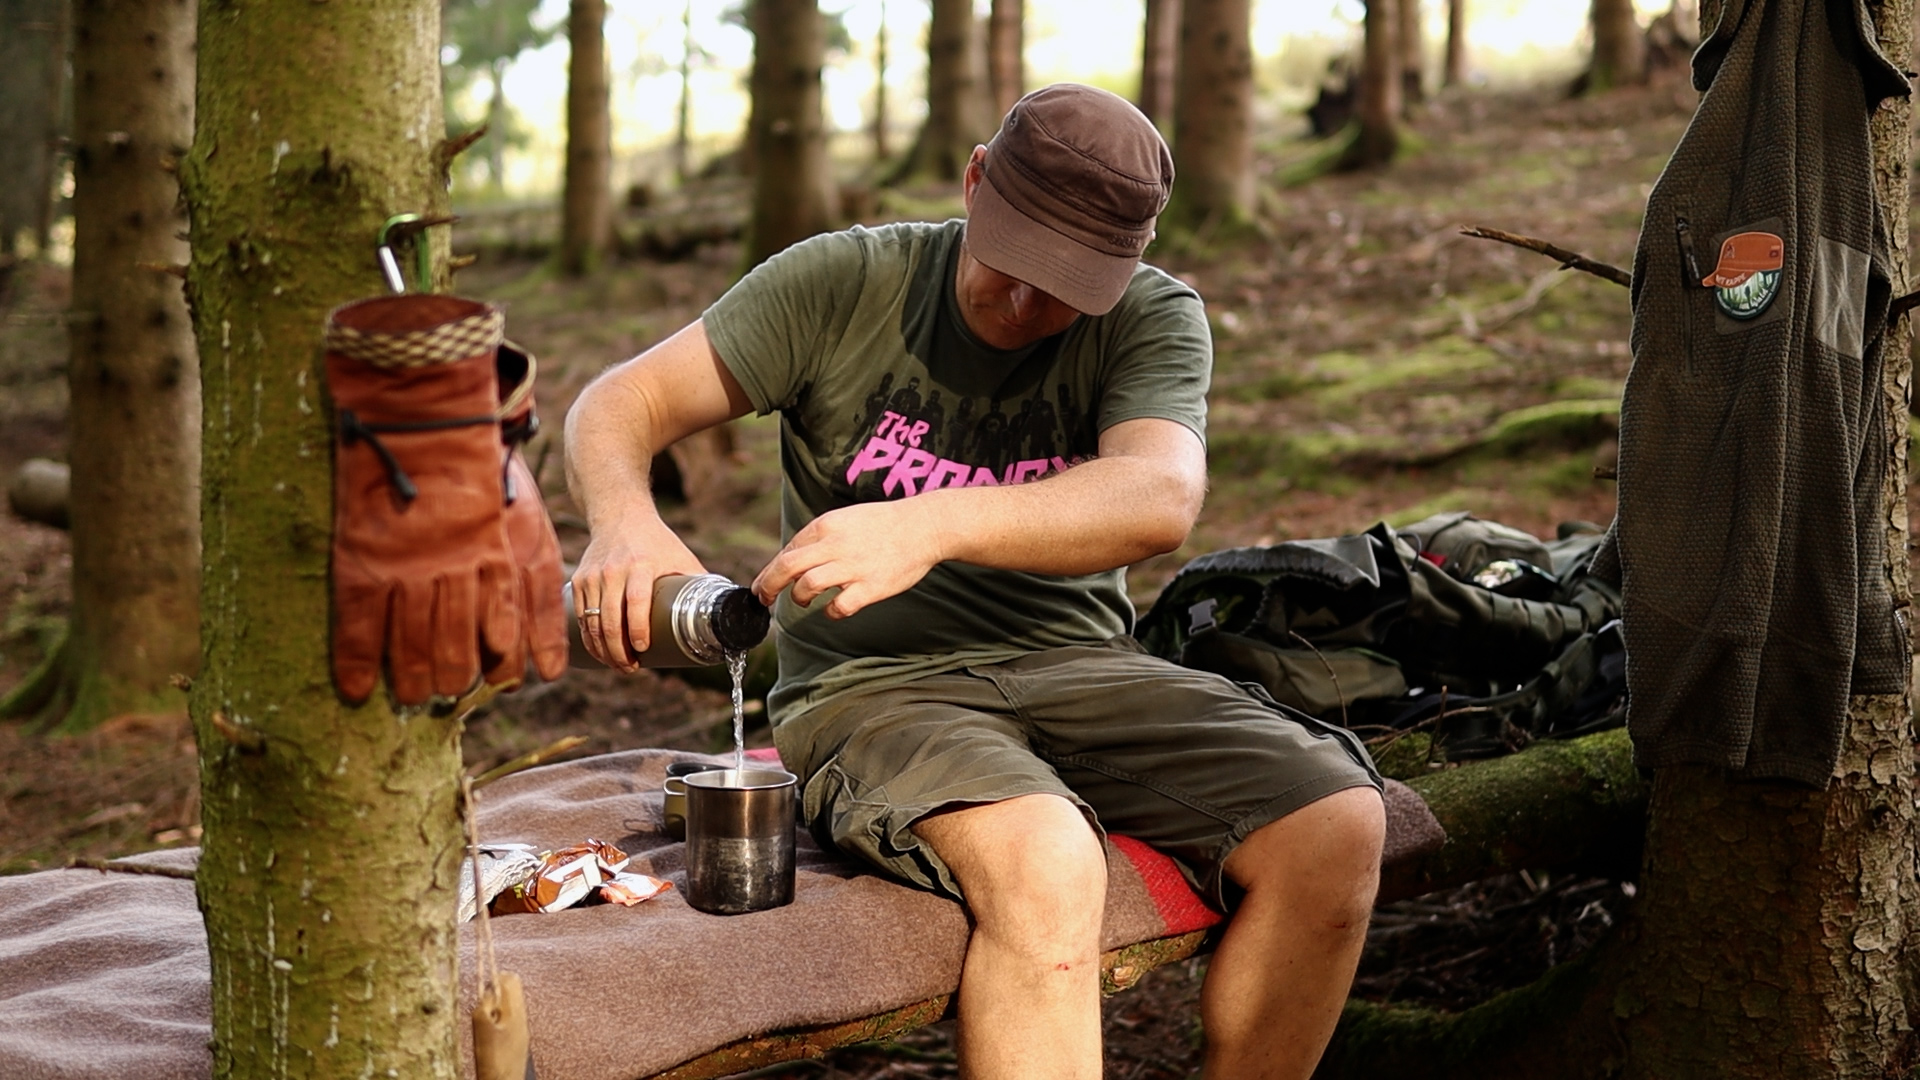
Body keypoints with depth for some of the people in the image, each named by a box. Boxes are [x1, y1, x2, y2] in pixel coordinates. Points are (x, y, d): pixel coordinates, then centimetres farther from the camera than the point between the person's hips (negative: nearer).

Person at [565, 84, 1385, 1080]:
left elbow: (1160, 500, -21)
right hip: (872, 685, -3)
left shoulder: (1154, 317, 0)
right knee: (1042, 862, -35)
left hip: (1076, 663, 3)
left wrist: (932, 525, -38)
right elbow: (616, 407, -2)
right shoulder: (844, 284, -1)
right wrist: (625, 521, -27)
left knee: (1336, 826, -19)